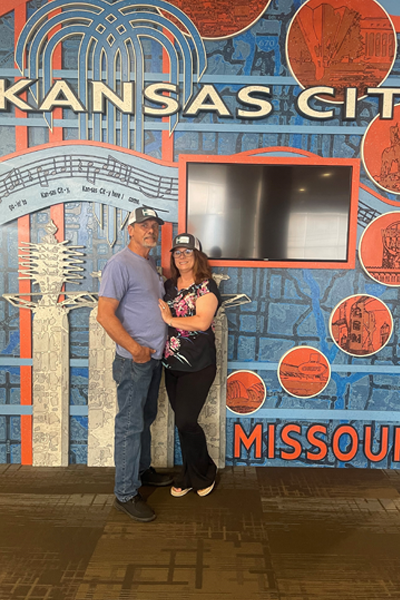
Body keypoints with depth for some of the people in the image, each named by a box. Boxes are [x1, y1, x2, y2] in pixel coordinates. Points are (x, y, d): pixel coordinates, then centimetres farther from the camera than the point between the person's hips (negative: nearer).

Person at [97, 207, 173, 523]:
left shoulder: (151, 264, 14)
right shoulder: (120, 263, -14)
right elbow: (105, 314, -20)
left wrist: (164, 341, 14)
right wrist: (134, 348, -23)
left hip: (154, 357, 9)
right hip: (134, 360, -9)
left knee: (145, 419, 20)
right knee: (130, 425, -1)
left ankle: (143, 470, 37)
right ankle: (125, 493, 12)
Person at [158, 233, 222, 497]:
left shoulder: (206, 286, -9)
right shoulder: (169, 285, 11)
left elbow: (202, 322, -21)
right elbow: (159, 315, 17)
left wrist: (170, 319, -17)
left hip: (198, 366, -6)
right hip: (172, 364, 6)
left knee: (186, 421, -6)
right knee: (182, 421, 13)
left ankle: (204, 474, 19)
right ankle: (189, 476, 30)